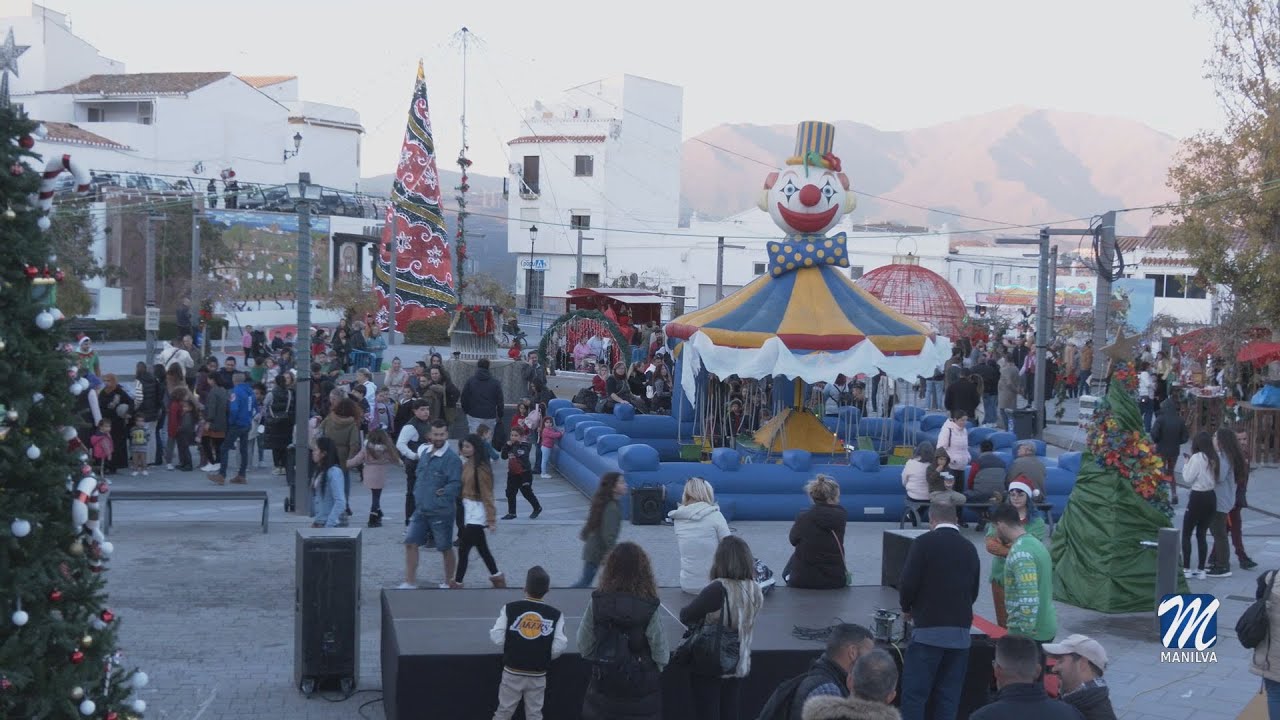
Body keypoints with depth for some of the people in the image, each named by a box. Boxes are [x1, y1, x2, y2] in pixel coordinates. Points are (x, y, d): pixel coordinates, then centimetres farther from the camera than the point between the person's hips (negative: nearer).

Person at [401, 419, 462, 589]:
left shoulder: (451, 458, -15)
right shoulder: (425, 452, 8)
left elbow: (456, 484, -21)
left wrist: (441, 494, -27)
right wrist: (418, 493, 12)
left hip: (441, 512, -7)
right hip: (420, 510, 7)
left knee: (446, 548, 8)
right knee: (410, 543, 2)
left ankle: (448, 583, 24)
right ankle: (410, 582, 10)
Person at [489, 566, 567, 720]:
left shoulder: (509, 609, -9)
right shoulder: (555, 615, -7)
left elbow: (498, 639, -12)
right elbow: (558, 648, -10)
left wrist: (492, 631, 11)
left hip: (512, 672, 0)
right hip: (538, 676, 0)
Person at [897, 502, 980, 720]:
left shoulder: (924, 543, -6)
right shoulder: (969, 549, 10)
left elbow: (907, 584, -9)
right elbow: (973, 593, 16)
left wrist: (907, 608, 9)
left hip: (929, 630, -5)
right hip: (961, 632, 5)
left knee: (914, 694, -1)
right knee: (949, 696, 8)